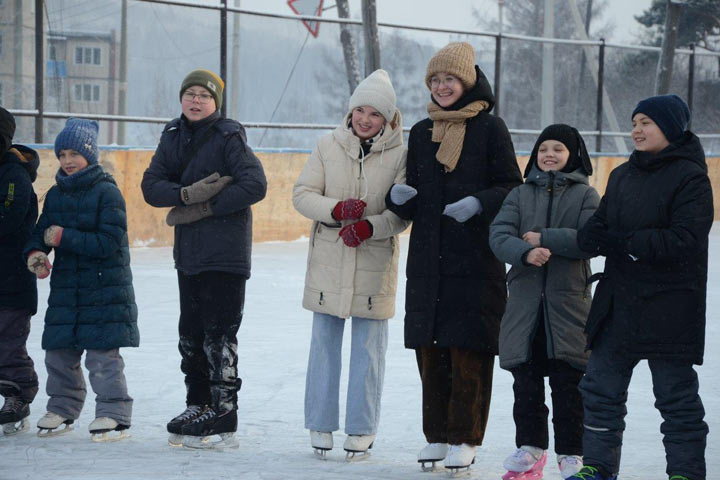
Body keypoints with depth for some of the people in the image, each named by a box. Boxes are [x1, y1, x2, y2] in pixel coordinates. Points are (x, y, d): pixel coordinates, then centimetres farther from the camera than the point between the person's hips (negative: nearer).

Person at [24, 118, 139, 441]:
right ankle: (62, 409, 24)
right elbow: (42, 230, 11)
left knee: (103, 354, -8)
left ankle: (113, 414, -2)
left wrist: (65, 238, -19)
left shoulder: (107, 192, -9)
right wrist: (35, 252, -12)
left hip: (105, 286, -6)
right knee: (59, 352, 9)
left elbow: (110, 242, -17)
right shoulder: (55, 194, 11)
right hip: (65, 286, 6)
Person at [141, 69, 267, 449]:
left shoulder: (228, 137, -8)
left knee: (219, 335, -7)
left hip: (224, 251, -7)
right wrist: (186, 194, -16)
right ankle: (197, 406, 24)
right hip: (188, 250, 7)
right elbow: (151, 186, 3)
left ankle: (221, 420, -3)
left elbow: (254, 185, -16)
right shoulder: (173, 137, 11)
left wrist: (206, 207, -16)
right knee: (190, 332, 13)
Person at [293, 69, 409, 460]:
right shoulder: (328, 147, 2)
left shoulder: (399, 154, -4)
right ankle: (320, 424, 19)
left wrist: (370, 227, -22)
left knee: (369, 347, 4)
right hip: (328, 262, 2)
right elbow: (302, 194, 1)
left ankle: (361, 429, 14)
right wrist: (336, 210, -16)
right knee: (324, 343, 8)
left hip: (375, 264, -2)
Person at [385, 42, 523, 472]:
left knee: (468, 348, -5)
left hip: (476, 259, -5)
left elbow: (512, 187, -2)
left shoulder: (490, 128, 0)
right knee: (430, 348, 5)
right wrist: (399, 197, -5)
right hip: (429, 258, 5)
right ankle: (437, 436, 14)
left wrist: (478, 203, -19)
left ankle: (466, 439, 2)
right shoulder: (421, 132, 14)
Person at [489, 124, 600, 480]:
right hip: (525, 301, 3)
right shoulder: (520, 194, 12)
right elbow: (499, 235, -2)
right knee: (526, 382, 6)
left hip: (569, 302, -3)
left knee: (567, 384, -1)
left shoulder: (585, 195, 5)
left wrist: (543, 238, -12)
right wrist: (526, 252, -22)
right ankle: (530, 448, 17)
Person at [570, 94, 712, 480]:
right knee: (600, 387, 10)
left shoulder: (690, 177, -9)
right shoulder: (623, 176, 14)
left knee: (676, 396, 2)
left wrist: (624, 243, -22)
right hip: (617, 304, 7)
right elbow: (594, 229, 11)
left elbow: (684, 240, -19)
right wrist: (592, 235, -14)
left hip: (669, 309, -7)